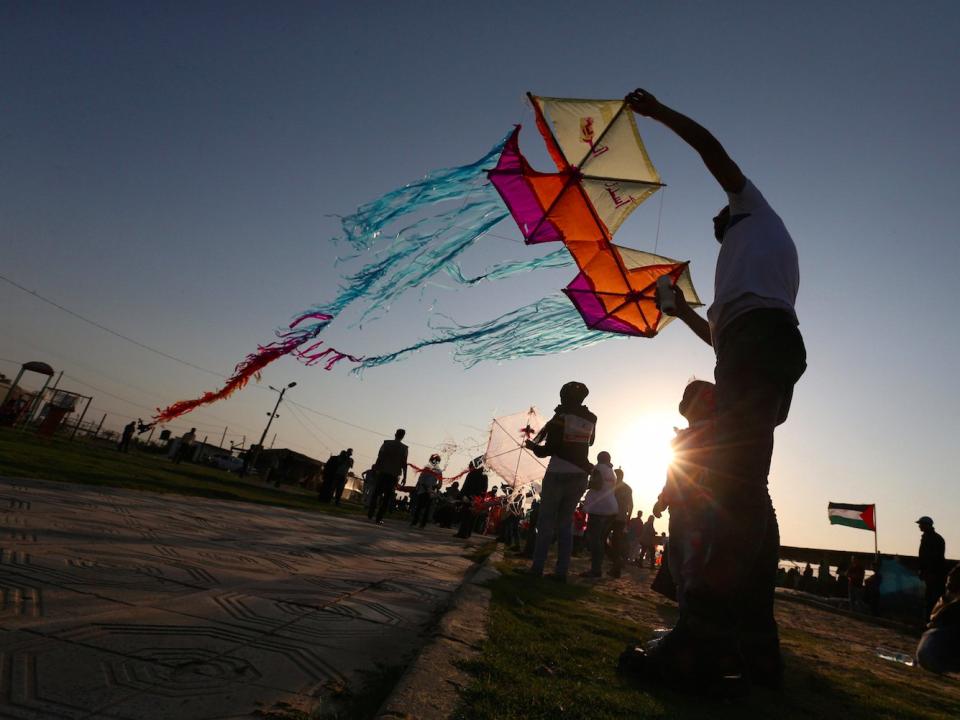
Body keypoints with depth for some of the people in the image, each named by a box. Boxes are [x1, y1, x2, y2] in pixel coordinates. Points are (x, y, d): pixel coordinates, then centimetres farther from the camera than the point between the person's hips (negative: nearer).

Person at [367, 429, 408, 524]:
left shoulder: (386, 443, 2)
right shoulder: (404, 448, -1)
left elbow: (379, 457, -3)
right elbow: (404, 463, -3)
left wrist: (376, 468, 2)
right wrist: (404, 476, 1)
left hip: (382, 472, 1)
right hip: (394, 475, -1)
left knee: (376, 492, 14)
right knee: (387, 497, 3)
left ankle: (370, 513, 10)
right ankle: (379, 518, 0)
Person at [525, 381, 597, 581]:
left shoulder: (561, 417, -10)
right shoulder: (591, 420, 5)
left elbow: (548, 450, -12)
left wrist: (532, 446, 5)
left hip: (557, 475, -4)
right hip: (579, 476, 5)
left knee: (546, 522, 2)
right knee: (566, 523, 10)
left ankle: (537, 567, 0)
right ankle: (562, 570, 7)